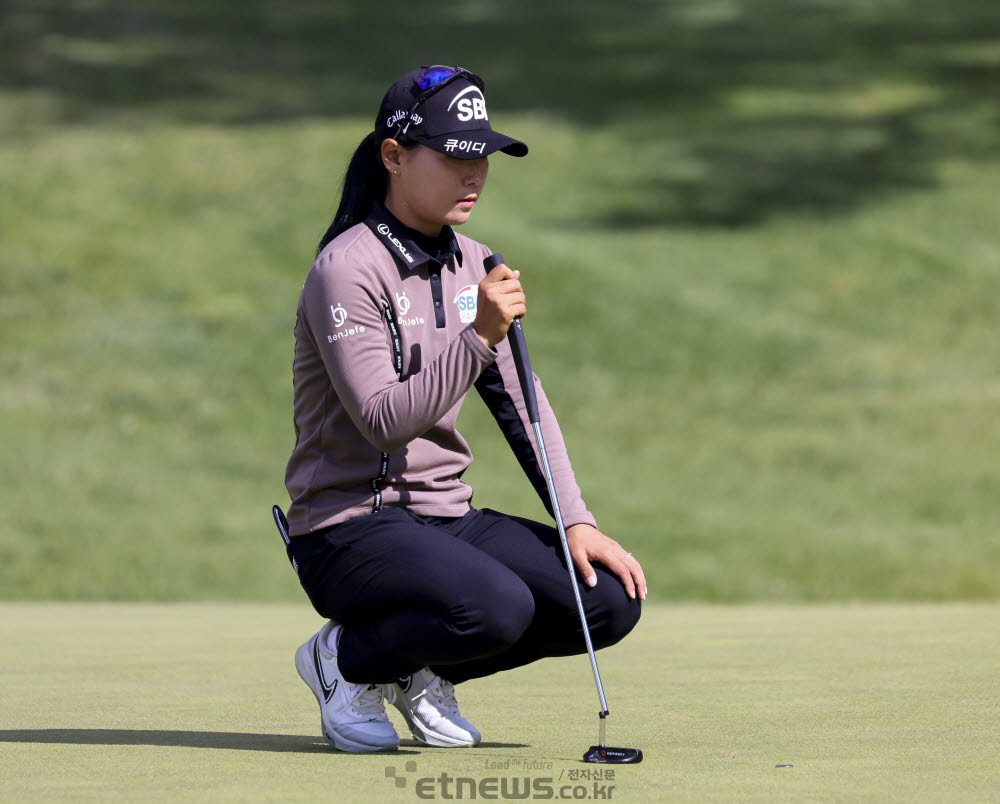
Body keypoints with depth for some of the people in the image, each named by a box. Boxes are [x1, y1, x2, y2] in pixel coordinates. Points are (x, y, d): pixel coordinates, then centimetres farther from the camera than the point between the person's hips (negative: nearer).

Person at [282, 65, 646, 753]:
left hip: (447, 517, 8)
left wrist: (577, 522, -1)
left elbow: (519, 402, 11)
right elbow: (386, 422, -24)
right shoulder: (347, 270, -15)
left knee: (611, 598, -11)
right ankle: (347, 657, -4)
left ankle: (423, 671, 9)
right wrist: (478, 336, -32)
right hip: (349, 528, -8)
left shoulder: (473, 267, 10)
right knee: (497, 607, -35)